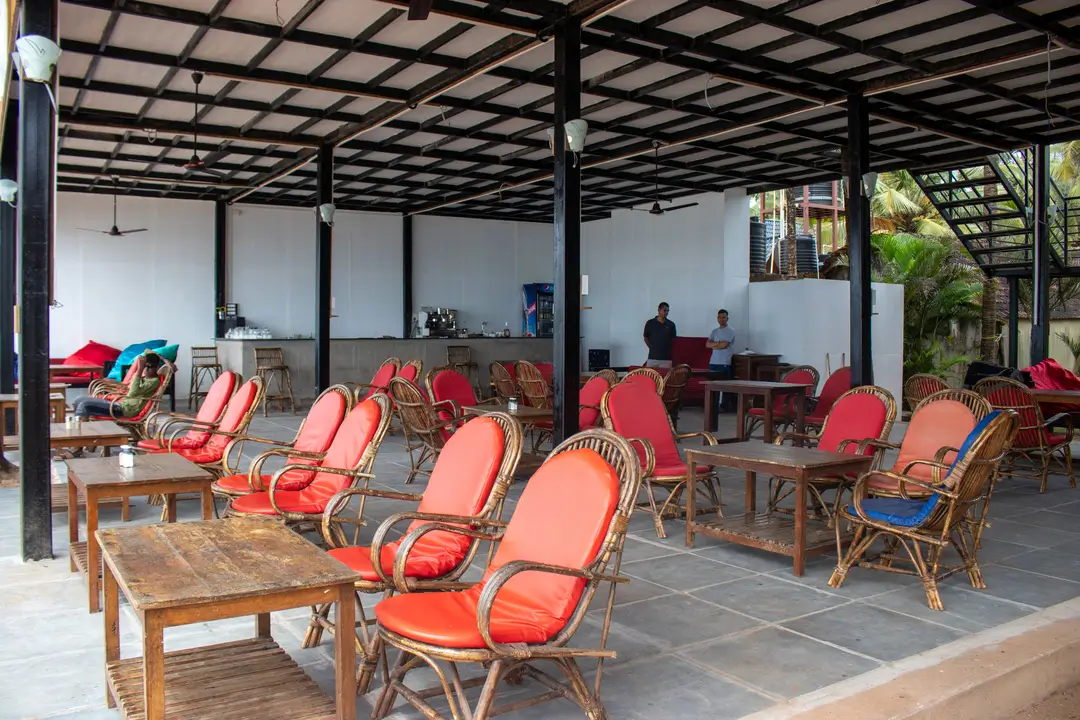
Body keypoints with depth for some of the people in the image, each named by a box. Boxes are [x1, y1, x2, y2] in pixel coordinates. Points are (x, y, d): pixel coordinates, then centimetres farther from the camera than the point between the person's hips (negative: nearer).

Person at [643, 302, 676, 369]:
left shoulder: (671, 325, 4)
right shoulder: (650, 323, 2)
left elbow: (673, 340, 12)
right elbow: (646, 338, 12)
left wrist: (666, 348, 2)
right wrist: (652, 348, 4)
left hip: (666, 359, 0)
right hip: (652, 358, 0)